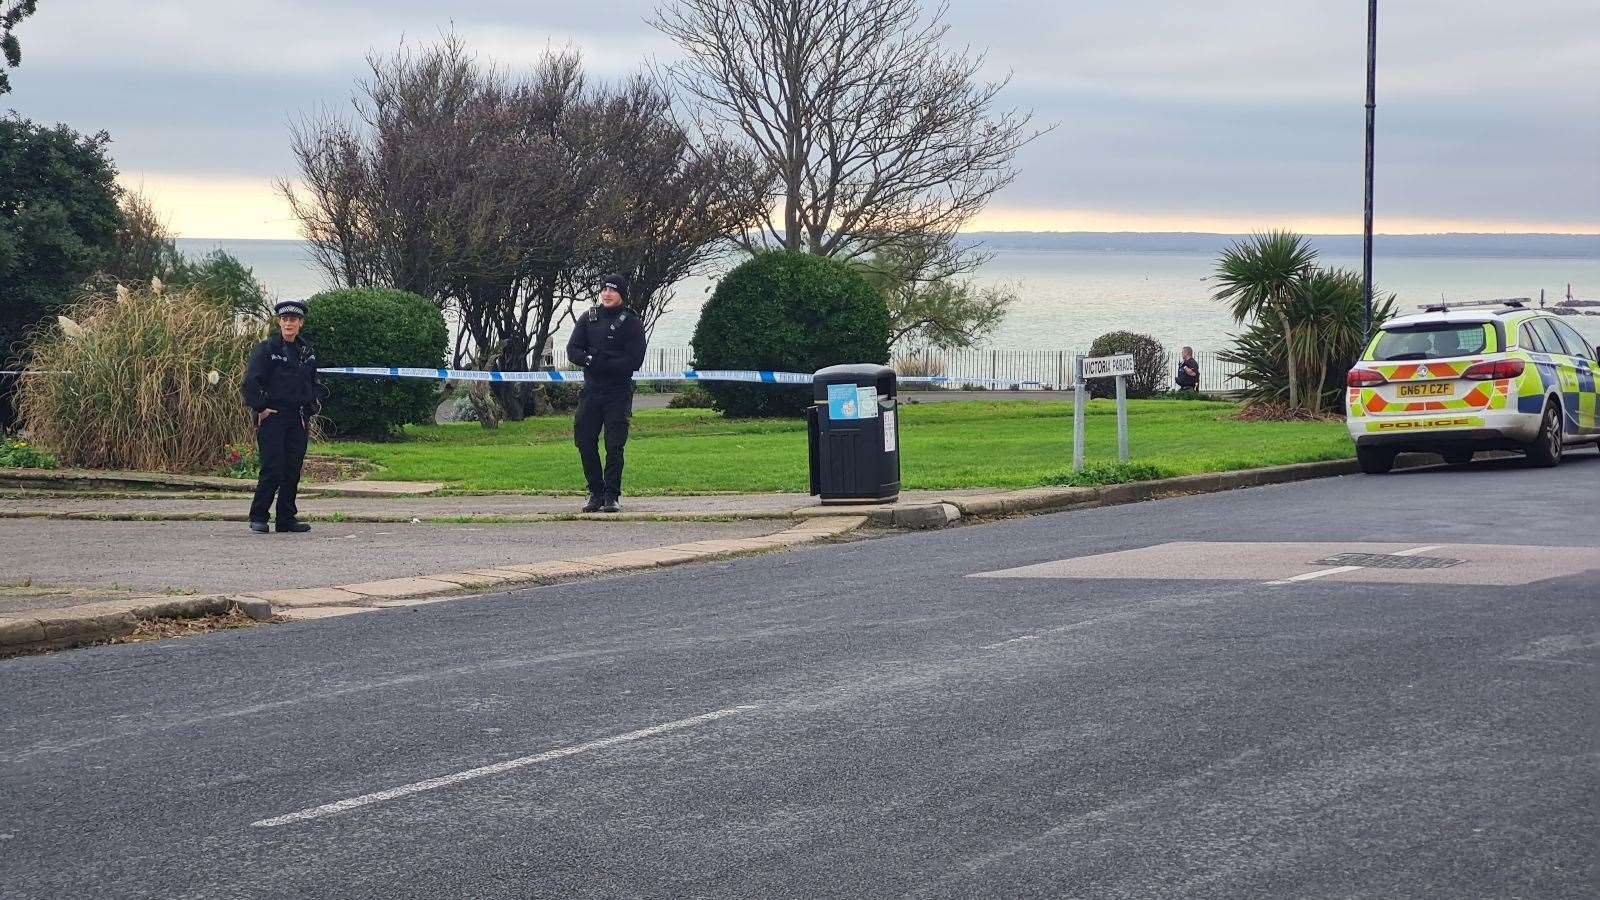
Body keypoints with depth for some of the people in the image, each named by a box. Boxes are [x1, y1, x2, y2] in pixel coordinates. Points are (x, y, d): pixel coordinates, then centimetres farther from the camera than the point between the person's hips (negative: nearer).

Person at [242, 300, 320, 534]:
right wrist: (260, 408, -12)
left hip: (298, 420, 5)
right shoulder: (266, 349, -4)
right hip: (272, 416, -5)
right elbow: (251, 381, -8)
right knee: (272, 470, -9)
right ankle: (258, 517, 0)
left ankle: (287, 518, 12)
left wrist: (309, 409, 13)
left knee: (293, 471, 5)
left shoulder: (307, 352, 13)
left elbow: (312, 384, 24)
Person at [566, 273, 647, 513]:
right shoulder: (588, 318, 10)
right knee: (584, 441, 3)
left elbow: (634, 361, -11)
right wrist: (590, 359, -17)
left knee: (614, 446, -5)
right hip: (591, 390, 4)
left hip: (619, 392, -4)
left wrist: (598, 362, -16)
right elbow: (572, 350, 4)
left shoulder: (631, 323, -1)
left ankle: (611, 497, 1)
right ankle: (596, 493, 15)